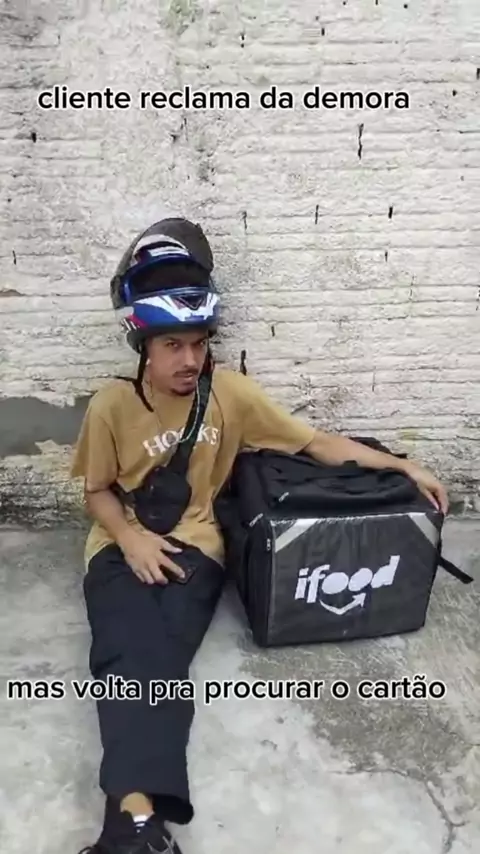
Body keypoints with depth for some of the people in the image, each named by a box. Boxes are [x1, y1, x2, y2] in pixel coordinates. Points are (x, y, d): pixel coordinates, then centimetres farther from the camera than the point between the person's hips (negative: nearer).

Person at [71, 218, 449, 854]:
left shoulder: (230, 392, -5)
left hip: (192, 543, 0)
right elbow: (98, 490, 5)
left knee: (163, 650, -25)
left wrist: (403, 468, -8)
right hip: (124, 545, 0)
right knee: (130, 650, -25)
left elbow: (314, 442, -3)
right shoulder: (112, 405, -6)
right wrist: (130, 537, -16)